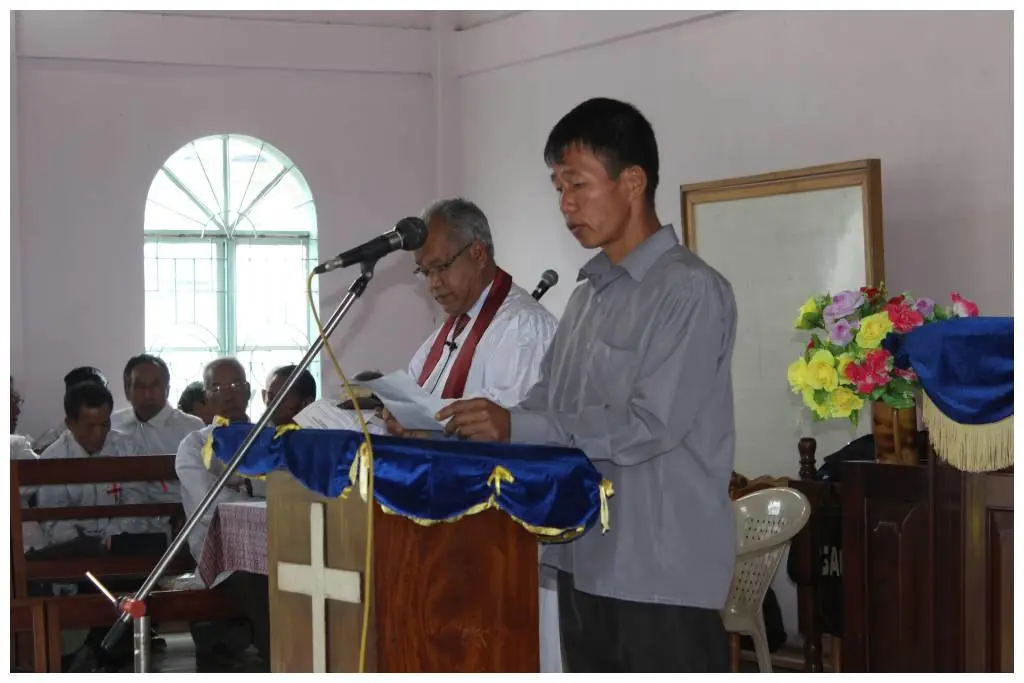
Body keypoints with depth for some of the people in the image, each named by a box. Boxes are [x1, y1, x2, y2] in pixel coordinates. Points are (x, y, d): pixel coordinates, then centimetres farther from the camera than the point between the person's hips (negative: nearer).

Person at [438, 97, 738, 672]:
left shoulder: (690, 290, -10)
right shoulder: (588, 296, 17)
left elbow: (651, 423, -19)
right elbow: (551, 409, 16)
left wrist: (515, 427, -21)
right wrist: (468, 433, -1)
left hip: (663, 574, -8)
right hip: (586, 563, 8)